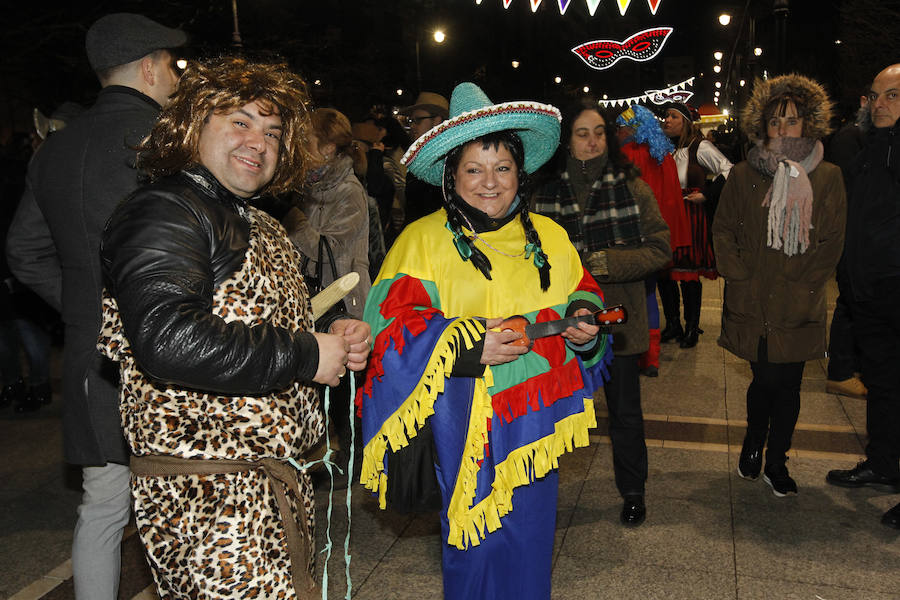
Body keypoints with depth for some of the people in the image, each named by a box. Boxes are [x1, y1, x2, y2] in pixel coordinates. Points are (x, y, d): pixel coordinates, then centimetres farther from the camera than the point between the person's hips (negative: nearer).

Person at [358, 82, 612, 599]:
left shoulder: (549, 237, 7)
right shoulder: (424, 240, -6)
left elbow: (581, 296, 17)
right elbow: (390, 329, -12)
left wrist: (585, 320, -6)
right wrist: (460, 345, -24)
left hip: (536, 425, 4)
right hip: (467, 426, -4)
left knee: (531, 542, 16)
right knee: (478, 545, 6)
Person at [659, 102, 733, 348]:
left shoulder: (699, 147, -5)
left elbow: (728, 170, -5)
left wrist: (706, 194, -8)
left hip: (691, 217, -5)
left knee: (689, 275, 1)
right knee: (664, 272, 5)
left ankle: (692, 327, 15)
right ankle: (673, 325, 20)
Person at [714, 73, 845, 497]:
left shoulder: (828, 178, 5)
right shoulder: (744, 175, 4)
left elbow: (832, 242, 3)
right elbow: (723, 231, 4)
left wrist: (803, 286, -6)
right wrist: (742, 277, -6)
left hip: (799, 306, 1)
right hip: (752, 303, -1)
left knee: (789, 384, 7)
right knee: (766, 379, -2)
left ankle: (776, 462, 26)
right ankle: (754, 443, 27)